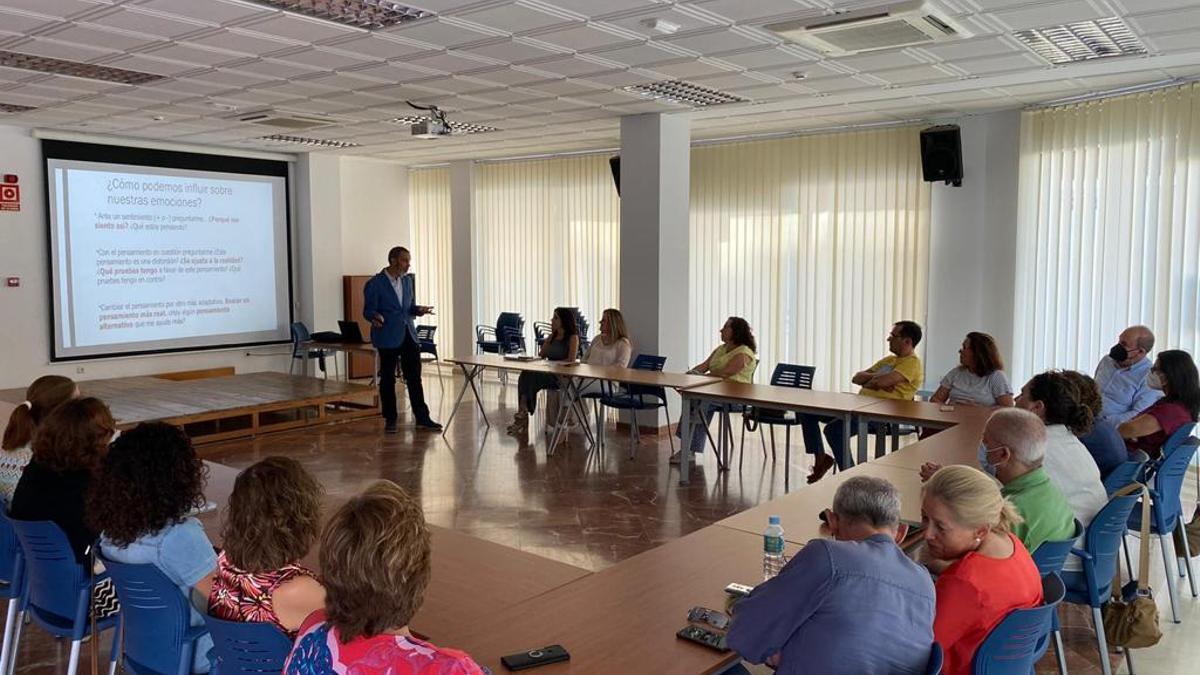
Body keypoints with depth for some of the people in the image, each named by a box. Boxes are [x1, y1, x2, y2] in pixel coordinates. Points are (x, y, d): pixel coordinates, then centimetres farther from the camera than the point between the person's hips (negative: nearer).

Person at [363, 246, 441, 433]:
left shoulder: (408, 280, 11)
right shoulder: (375, 284, -8)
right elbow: (368, 311, -9)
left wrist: (419, 310, -4)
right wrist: (375, 317, -31)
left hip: (408, 335, 5)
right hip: (388, 337, -5)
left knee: (414, 377, 5)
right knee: (388, 379, 4)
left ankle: (422, 418, 11)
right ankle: (390, 419, 14)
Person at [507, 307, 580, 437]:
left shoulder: (572, 337, -1)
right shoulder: (552, 336, 20)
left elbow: (571, 360, -12)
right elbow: (541, 355, 12)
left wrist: (553, 364, -20)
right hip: (549, 373, 6)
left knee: (531, 377, -30)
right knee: (525, 375, -27)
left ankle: (523, 415, -26)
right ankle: (522, 411, -38)